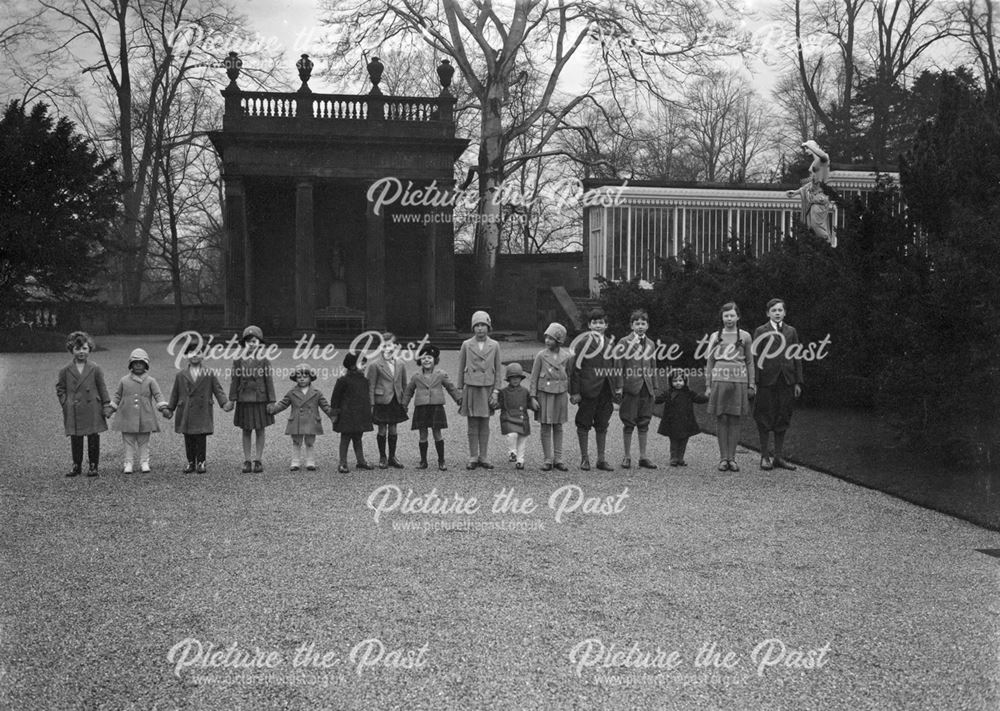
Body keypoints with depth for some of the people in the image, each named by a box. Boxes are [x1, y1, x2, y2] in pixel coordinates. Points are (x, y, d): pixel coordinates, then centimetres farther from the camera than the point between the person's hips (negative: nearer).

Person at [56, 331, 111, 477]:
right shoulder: (66, 371, 4)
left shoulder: (95, 369, 1)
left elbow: (102, 389, 4)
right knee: (75, 439, 5)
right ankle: (76, 466, 16)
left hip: (92, 411, -1)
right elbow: (60, 389, 12)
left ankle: (93, 466, 13)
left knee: (93, 438, 3)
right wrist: (65, 403, 0)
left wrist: (106, 407, 1)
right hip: (73, 413, 1)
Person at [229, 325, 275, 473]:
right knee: (246, 431, 6)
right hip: (244, 400, 1)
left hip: (260, 399, -1)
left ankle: (259, 460, 12)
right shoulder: (239, 360, 2)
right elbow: (234, 380, 4)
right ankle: (247, 461, 11)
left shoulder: (264, 360, -1)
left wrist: (271, 401, -4)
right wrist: (232, 399, -1)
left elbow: (269, 381, -1)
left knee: (260, 430, 5)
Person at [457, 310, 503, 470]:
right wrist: (460, 391, 4)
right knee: (472, 425, 1)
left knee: (485, 425, 5)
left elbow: (498, 370, 5)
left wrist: (496, 391, -2)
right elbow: (461, 369, 7)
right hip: (471, 389, -1)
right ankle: (473, 458, 8)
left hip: (487, 389, 1)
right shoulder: (466, 345, 2)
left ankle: (483, 457, 11)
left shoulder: (494, 346, 3)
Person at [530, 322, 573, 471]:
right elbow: (534, 377, -1)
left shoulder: (567, 356, 0)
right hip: (544, 393, -2)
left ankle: (558, 459, 13)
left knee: (558, 427, 8)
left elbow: (569, 375, 12)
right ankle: (548, 460, 7)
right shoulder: (541, 355, -4)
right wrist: (533, 397, -5)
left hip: (561, 394, 2)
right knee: (546, 427, 1)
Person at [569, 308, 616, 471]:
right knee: (584, 424, 2)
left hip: (605, 391, 5)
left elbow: (611, 368, 16)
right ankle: (584, 459, 11)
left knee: (602, 426, 9)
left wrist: (613, 391, 10)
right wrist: (575, 392, -12)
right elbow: (576, 368, -7)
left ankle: (602, 459, 16)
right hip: (588, 390, -5)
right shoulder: (583, 342, -4)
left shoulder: (609, 344, 13)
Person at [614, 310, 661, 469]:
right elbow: (618, 366, -5)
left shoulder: (650, 344, 13)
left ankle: (643, 457, 14)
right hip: (630, 388, -4)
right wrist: (619, 387, -11)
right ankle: (627, 457, 9)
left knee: (644, 424, 7)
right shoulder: (624, 342, -2)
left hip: (646, 388, 4)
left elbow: (654, 367, 16)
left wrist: (655, 387, 11)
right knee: (629, 424, 0)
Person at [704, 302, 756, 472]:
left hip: (739, 382, 0)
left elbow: (749, 362, 10)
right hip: (719, 381, 1)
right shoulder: (715, 337, 10)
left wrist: (751, 384, 4)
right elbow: (710, 362, 11)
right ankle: (723, 458, 4)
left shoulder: (744, 336, 8)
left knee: (735, 421, 0)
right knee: (721, 420, 0)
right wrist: (708, 385, 6)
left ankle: (732, 458, 5)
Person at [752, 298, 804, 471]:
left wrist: (798, 382, 5)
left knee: (783, 419, 7)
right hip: (767, 380, -3)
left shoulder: (791, 332, 11)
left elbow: (797, 358, 11)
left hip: (786, 381, 3)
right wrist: (754, 382, -8)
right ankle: (764, 456, 10)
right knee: (765, 419, 1)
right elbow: (755, 358, -1)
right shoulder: (761, 332, 2)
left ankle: (779, 457, 14)